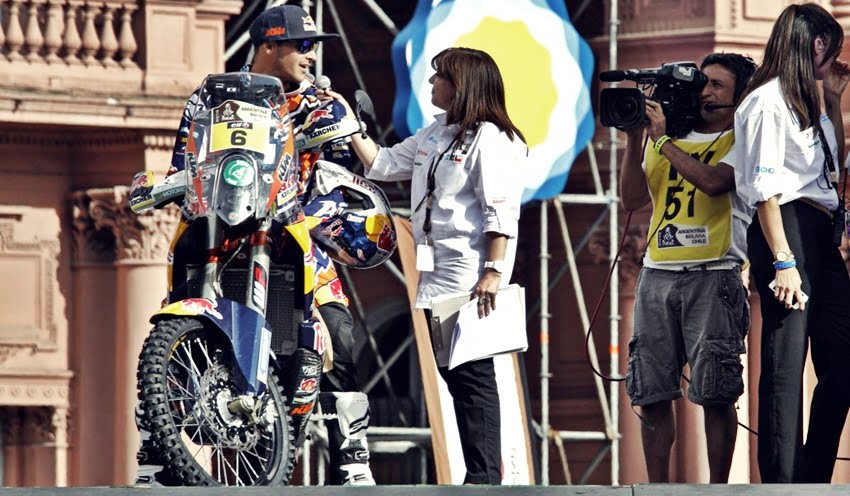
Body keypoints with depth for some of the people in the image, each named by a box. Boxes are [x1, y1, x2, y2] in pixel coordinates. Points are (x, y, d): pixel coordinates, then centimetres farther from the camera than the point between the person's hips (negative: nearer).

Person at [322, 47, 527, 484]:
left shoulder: (490, 138, -10)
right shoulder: (434, 135, 18)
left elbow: (500, 213, -16)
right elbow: (383, 164, 26)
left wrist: (494, 271, -23)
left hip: (472, 279, -9)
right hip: (438, 276, 10)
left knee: (472, 376, -10)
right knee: (452, 374, 8)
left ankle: (485, 477, -10)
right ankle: (479, 476, 10)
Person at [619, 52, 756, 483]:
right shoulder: (667, 139, 19)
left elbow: (713, 181, -16)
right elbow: (633, 198, 12)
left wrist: (662, 139, -10)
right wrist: (634, 139, 2)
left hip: (713, 276, -5)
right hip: (657, 273, 5)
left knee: (715, 394, -7)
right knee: (652, 393, 2)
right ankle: (657, 487, 7)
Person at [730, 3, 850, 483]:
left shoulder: (804, 101, 20)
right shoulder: (769, 101, -8)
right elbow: (766, 188, -14)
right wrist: (783, 261, -20)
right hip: (787, 230, -10)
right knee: (785, 366, -9)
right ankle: (781, 483, -9)